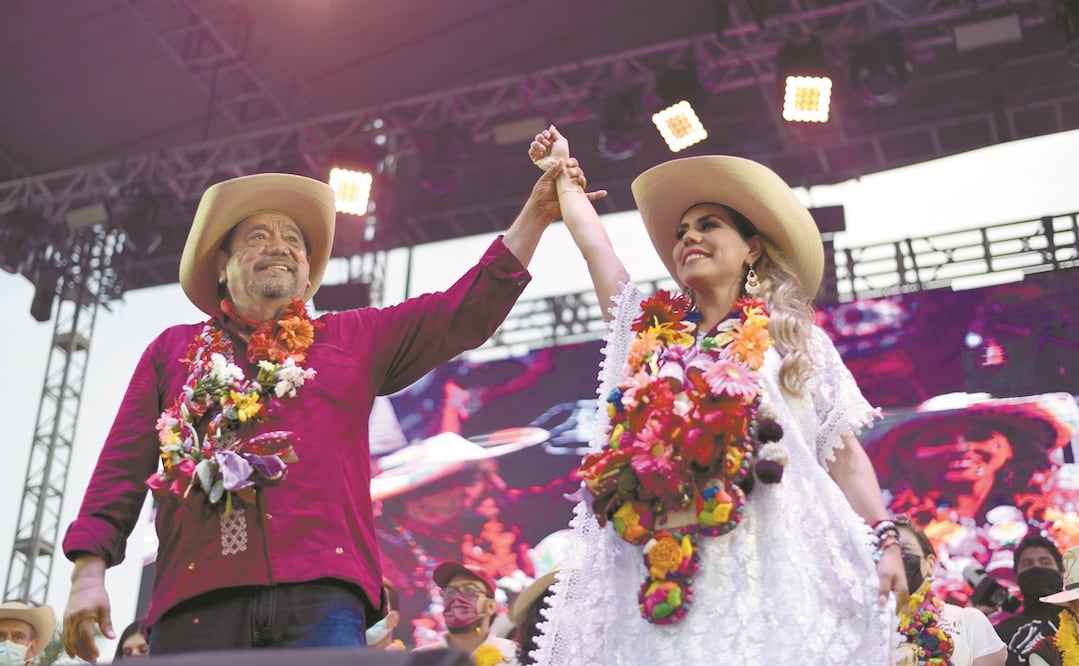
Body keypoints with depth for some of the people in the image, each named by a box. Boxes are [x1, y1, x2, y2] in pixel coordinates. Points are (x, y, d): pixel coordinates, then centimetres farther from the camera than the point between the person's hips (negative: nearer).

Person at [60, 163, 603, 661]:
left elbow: (466, 312, 14)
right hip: (196, 598, 1)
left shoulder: (354, 339, 22)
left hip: (320, 597, 0)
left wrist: (536, 213, 9)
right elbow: (122, 468, 15)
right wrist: (89, 573, 3)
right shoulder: (174, 350, 22)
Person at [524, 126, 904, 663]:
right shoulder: (646, 333, 21)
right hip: (664, 577, 3)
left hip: (770, 572, -2)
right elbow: (590, 237, 29)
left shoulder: (794, 339, 14)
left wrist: (886, 541, -3)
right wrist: (563, 172, 42)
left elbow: (843, 452, 8)